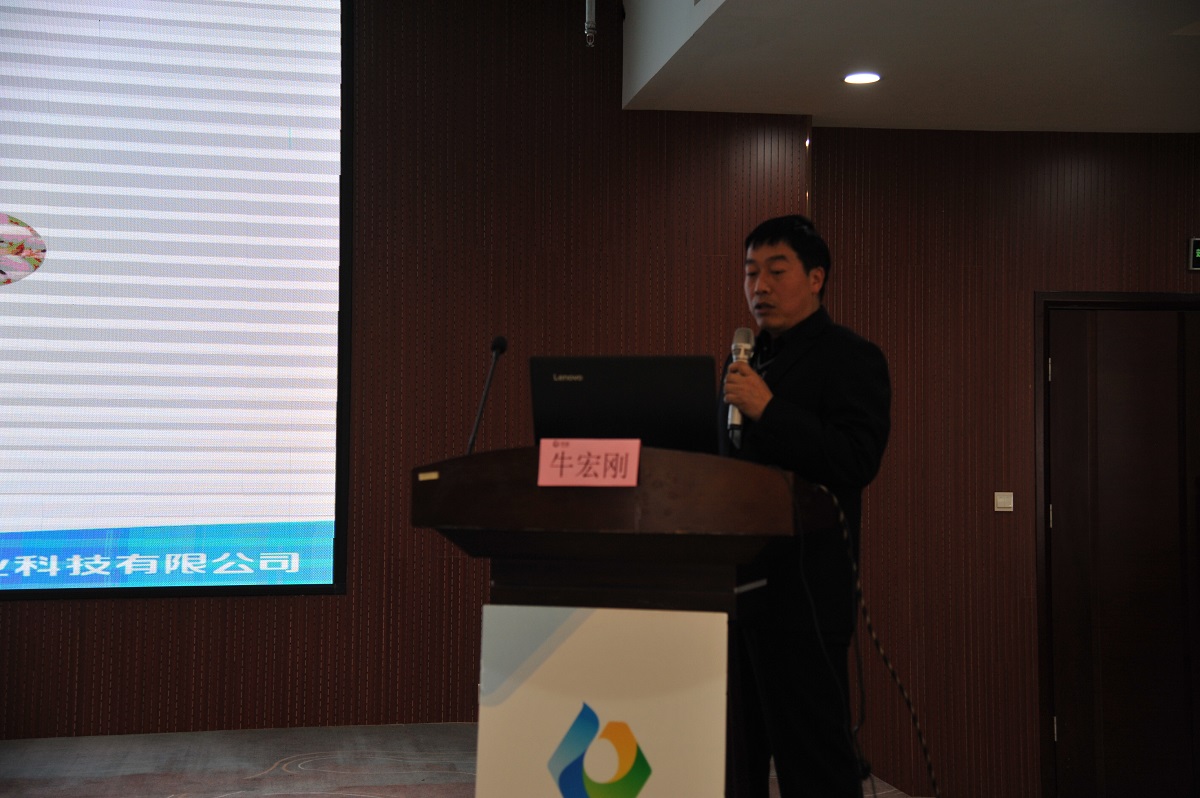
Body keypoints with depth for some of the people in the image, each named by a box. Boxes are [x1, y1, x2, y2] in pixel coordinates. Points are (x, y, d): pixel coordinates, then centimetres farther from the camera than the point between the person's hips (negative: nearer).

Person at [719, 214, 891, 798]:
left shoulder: (851, 359, -3)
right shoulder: (744, 361, 21)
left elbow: (858, 462, -17)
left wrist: (769, 411, -20)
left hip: (803, 586, -8)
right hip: (736, 583, 8)